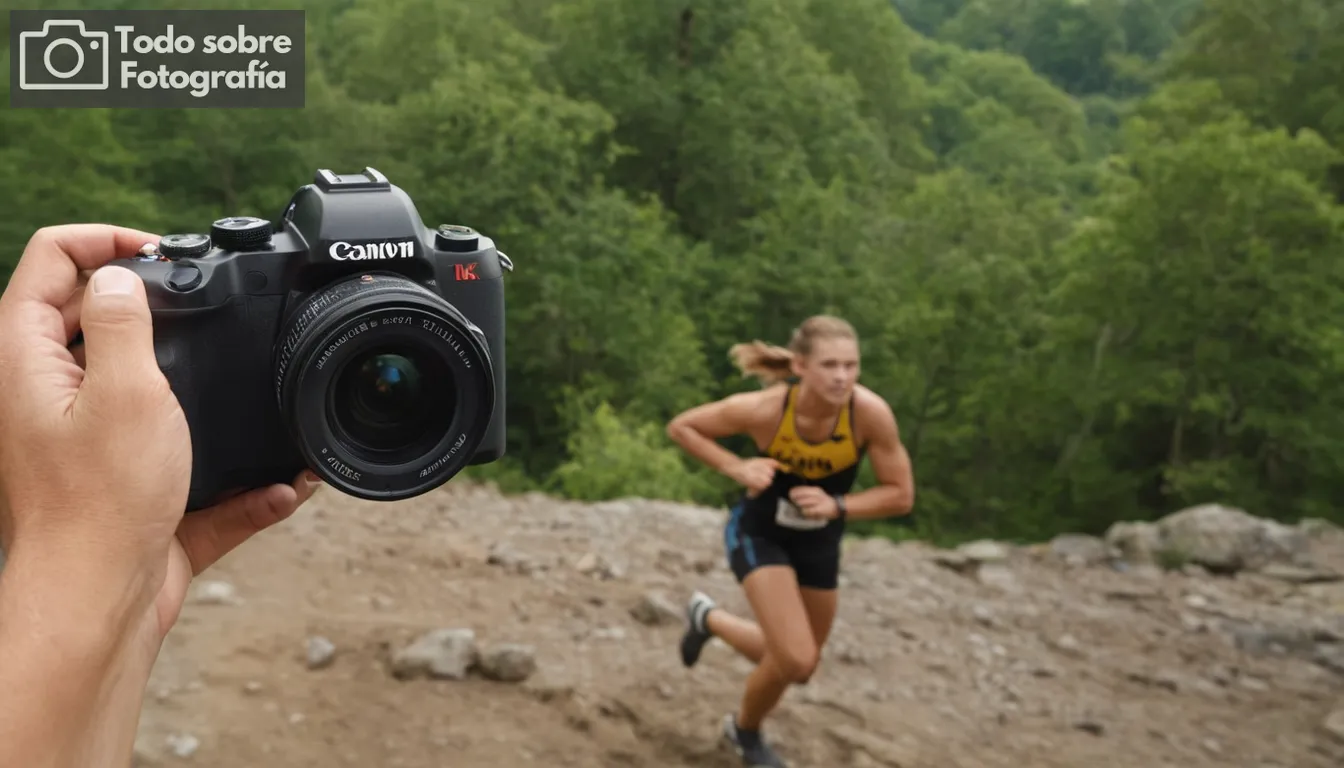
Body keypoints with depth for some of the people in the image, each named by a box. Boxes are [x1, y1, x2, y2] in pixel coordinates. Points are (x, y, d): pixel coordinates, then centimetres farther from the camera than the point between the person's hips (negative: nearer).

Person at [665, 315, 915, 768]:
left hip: (820, 542, 4)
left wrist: (837, 506, -31)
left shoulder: (871, 412, -28)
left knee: (796, 663, 17)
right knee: (795, 661, -17)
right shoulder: (763, 409, -30)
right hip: (759, 532, -4)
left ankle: (710, 620, 44)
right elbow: (680, 427, -14)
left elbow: (901, 495, -17)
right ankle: (747, 730, 17)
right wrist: (735, 468, -26)